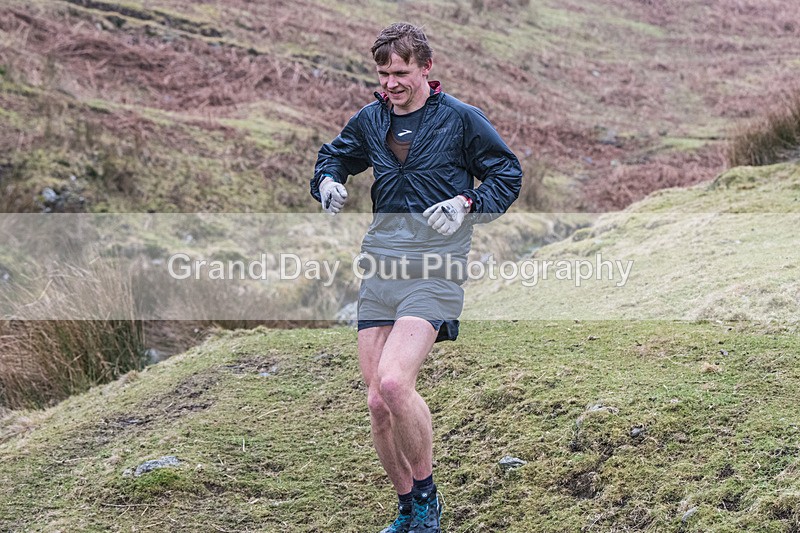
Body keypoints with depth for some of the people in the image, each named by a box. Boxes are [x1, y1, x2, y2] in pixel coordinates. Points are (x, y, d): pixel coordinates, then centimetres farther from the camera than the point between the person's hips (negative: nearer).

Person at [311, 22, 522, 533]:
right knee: (378, 404, 3)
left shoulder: (461, 118, -2)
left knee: (394, 382, -25)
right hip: (379, 267, 5)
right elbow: (333, 156, 28)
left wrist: (466, 204, -13)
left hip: (435, 269, -5)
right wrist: (328, 181, 5)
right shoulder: (370, 119, 12)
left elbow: (508, 174, 4)